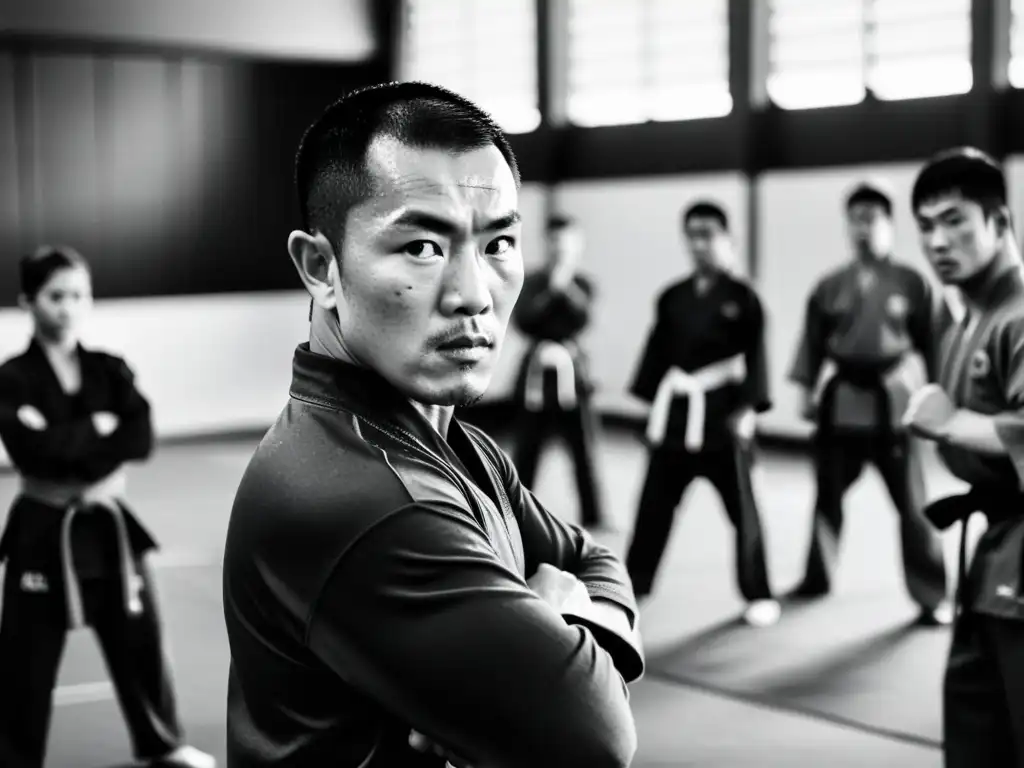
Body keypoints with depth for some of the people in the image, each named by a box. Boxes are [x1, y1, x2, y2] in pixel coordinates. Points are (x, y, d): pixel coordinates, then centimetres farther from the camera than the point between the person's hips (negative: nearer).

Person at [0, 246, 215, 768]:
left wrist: (73, 448, -21)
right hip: (44, 535, -4)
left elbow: (141, 438, -11)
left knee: (139, 640, 17)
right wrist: (99, 428, -15)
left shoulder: (109, 370, 3)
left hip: (108, 527, 4)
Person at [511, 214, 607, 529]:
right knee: (525, 450, 6)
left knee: (583, 450, 3)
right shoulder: (533, 283, -1)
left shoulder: (581, 284, 3)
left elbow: (581, 315, -14)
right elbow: (523, 319, -13)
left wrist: (565, 286, -24)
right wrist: (552, 291, -19)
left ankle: (592, 517, 12)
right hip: (537, 371, -1)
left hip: (571, 372, 1)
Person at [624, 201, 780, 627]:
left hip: (723, 411, -4)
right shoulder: (672, 297, 8)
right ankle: (634, 583, 23)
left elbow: (755, 355, -7)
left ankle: (759, 595, 13)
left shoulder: (741, 296, -4)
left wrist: (747, 408, -15)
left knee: (741, 508, 3)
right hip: (676, 410, 4)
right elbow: (657, 351, 10)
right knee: (654, 504, 10)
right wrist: (652, 404, 6)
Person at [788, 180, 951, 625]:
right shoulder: (829, 286, 6)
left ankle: (932, 596, 8)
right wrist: (809, 391, 5)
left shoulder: (913, 283, -1)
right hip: (840, 402, 3)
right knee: (829, 495, 14)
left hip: (895, 401, -3)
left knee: (911, 503, 0)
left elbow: (931, 344, 2)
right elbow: (813, 343, 10)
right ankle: (818, 577, 30)